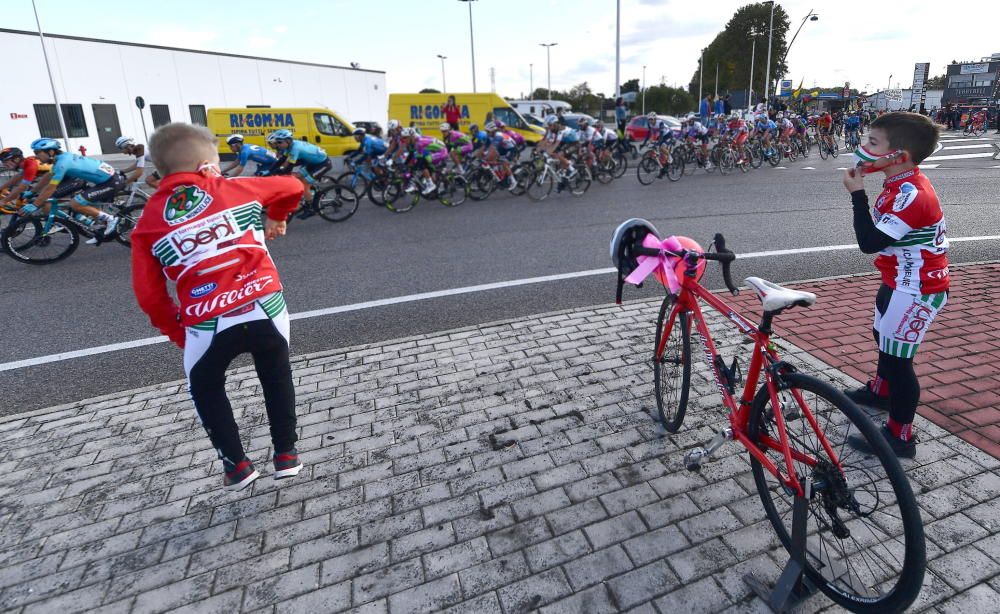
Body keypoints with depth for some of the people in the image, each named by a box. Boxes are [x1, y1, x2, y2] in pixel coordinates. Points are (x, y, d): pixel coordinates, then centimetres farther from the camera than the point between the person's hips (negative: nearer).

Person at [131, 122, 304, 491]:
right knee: (277, 377, 26)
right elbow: (293, 187, 20)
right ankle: (286, 455, 32)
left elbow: (149, 295, 6)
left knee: (206, 390, 28)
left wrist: (177, 333, 20)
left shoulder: (148, 224, 8)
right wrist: (276, 217, 37)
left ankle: (236, 465, 30)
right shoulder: (235, 190, 6)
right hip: (265, 307, 1)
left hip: (207, 325, 0)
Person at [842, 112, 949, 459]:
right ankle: (880, 391, 52)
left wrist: (857, 193, -25)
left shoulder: (910, 194, -28)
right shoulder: (903, 184, 3)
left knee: (897, 357, -3)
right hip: (903, 282, 11)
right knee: (883, 337, 28)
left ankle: (899, 436, 11)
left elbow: (869, 242, -29)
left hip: (916, 291, -11)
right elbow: (879, 231, 11)